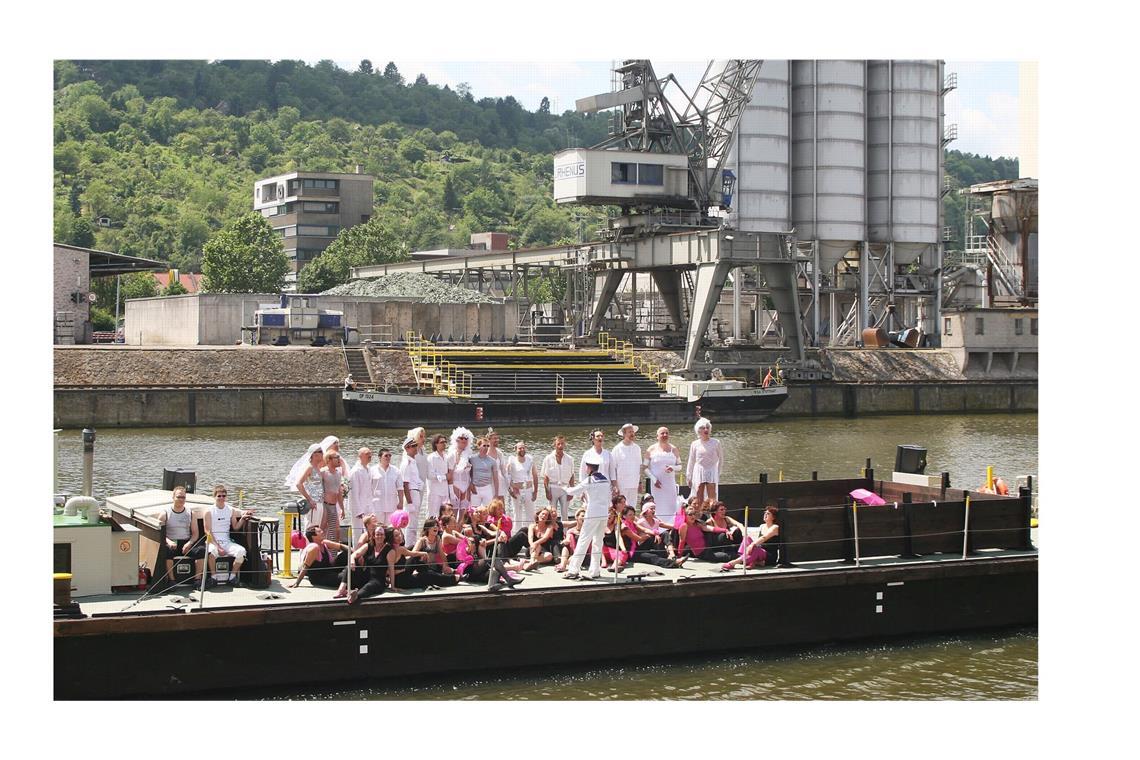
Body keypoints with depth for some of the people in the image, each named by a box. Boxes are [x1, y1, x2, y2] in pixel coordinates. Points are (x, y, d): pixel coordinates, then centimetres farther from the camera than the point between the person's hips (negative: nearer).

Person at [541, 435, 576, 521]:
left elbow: (572, 477, 7)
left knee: (564, 514, 3)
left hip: (565, 489, 2)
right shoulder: (548, 459, -2)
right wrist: (547, 492, -8)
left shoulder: (569, 459, 4)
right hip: (553, 488, -1)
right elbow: (545, 477, -2)